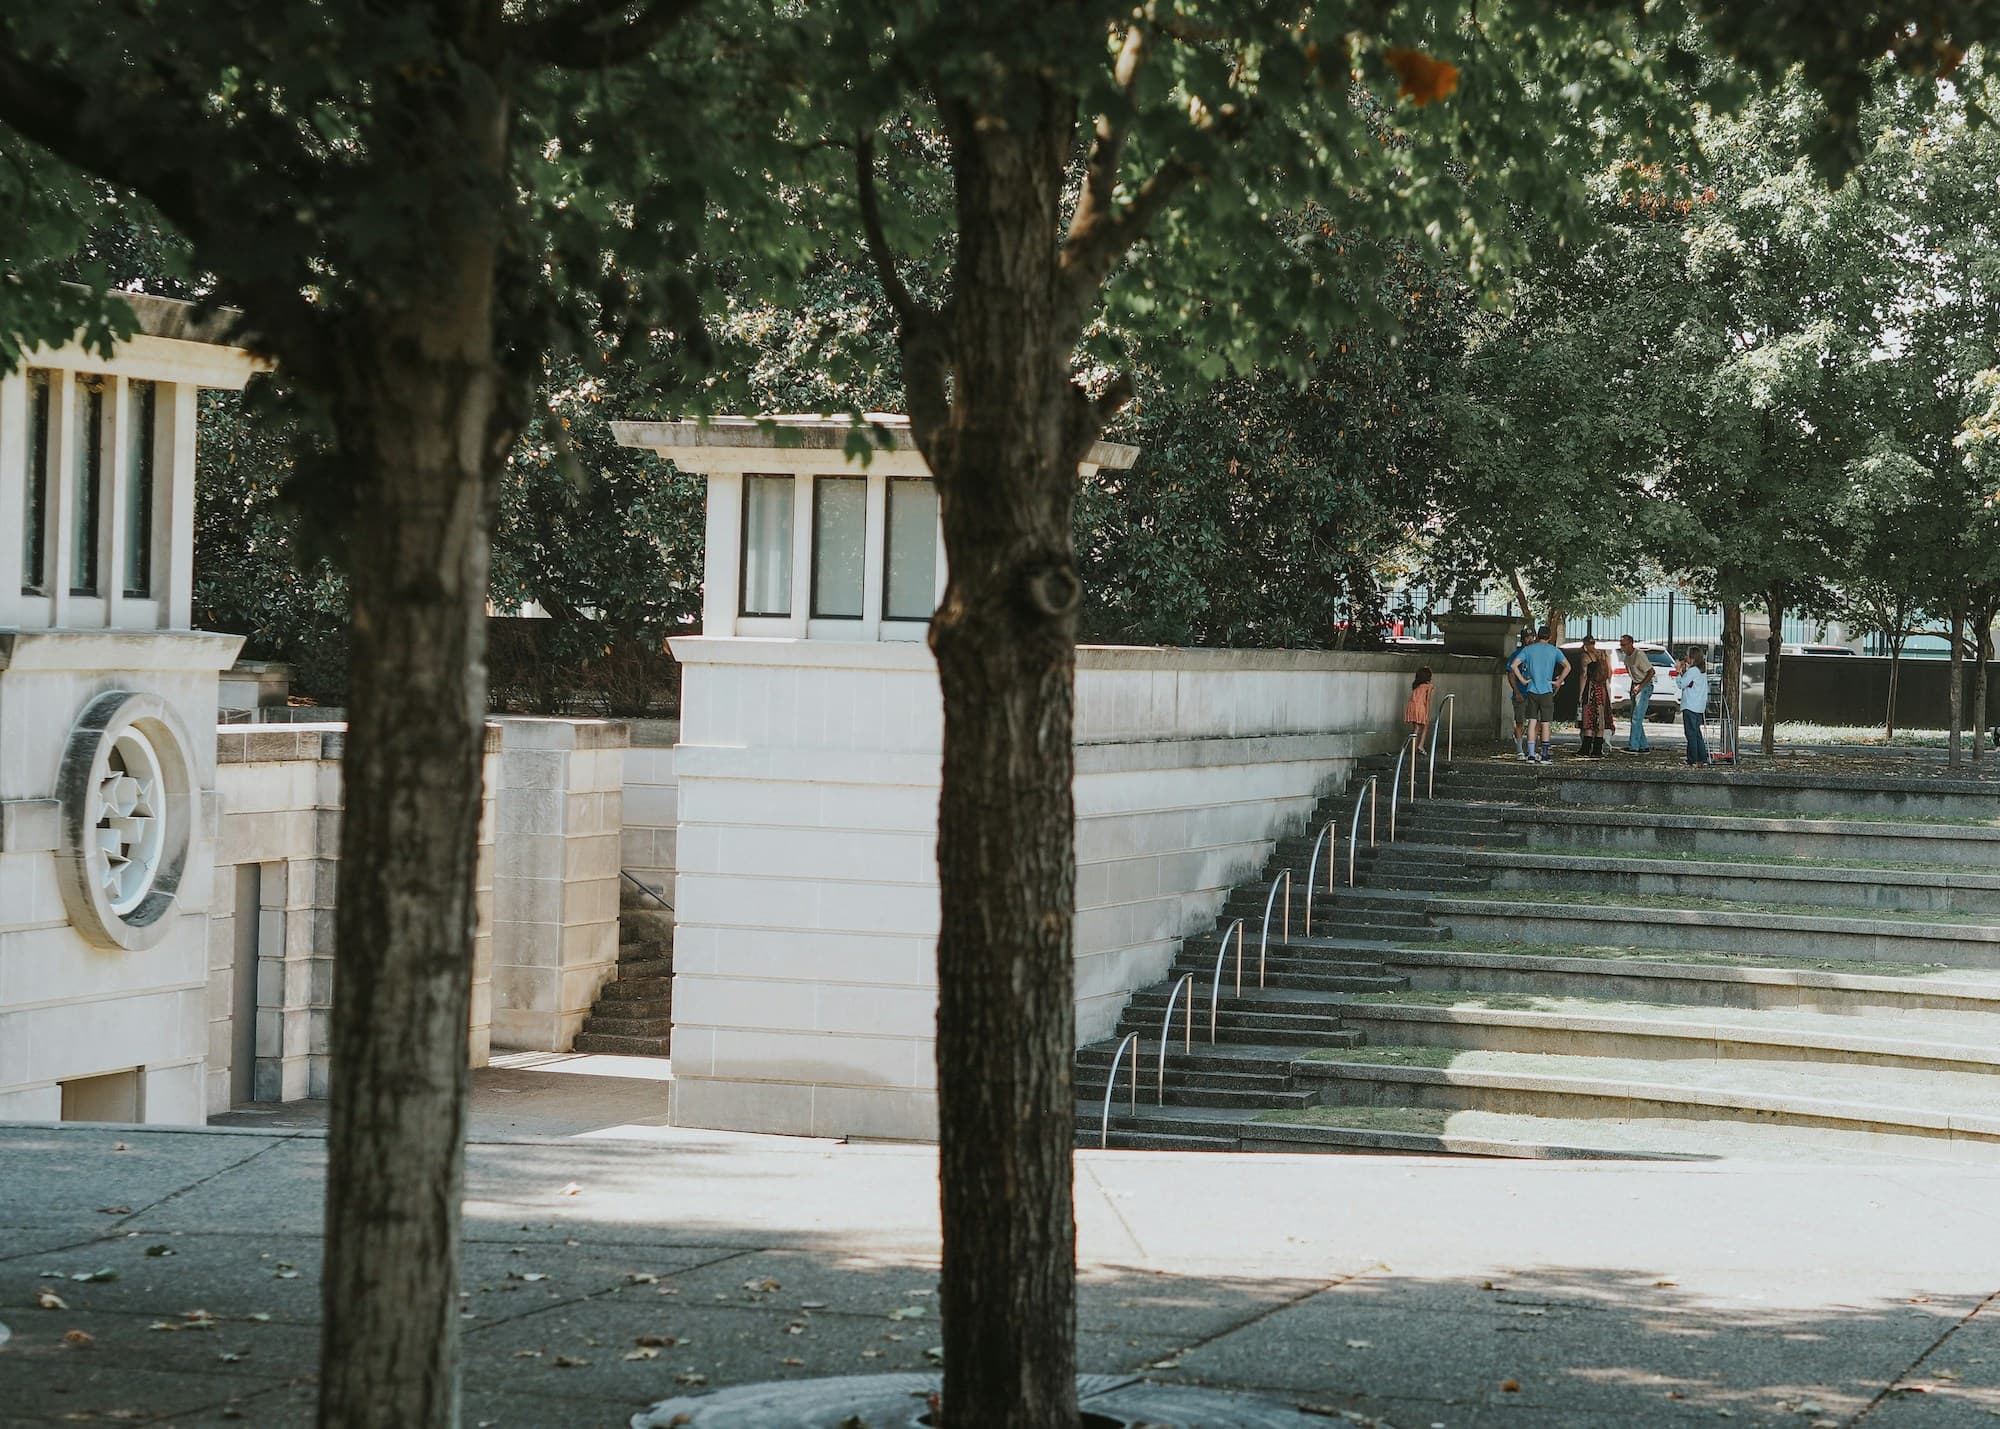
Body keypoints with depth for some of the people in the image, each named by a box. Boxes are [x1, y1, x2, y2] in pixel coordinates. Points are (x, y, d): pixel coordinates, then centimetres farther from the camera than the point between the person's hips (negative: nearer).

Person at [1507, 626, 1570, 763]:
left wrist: (1523, 680, 0)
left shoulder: (1528, 650, 4)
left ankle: (1531, 754, -1)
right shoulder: (1554, 651, 2)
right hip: (1547, 691, -1)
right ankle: (1544, 755, 1)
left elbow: (1513, 665, -7)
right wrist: (1558, 682, 1)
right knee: (1545, 724, 2)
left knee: (1532, 722, 3)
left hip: (1531, 690, 1)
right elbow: (1567, 667, -6)